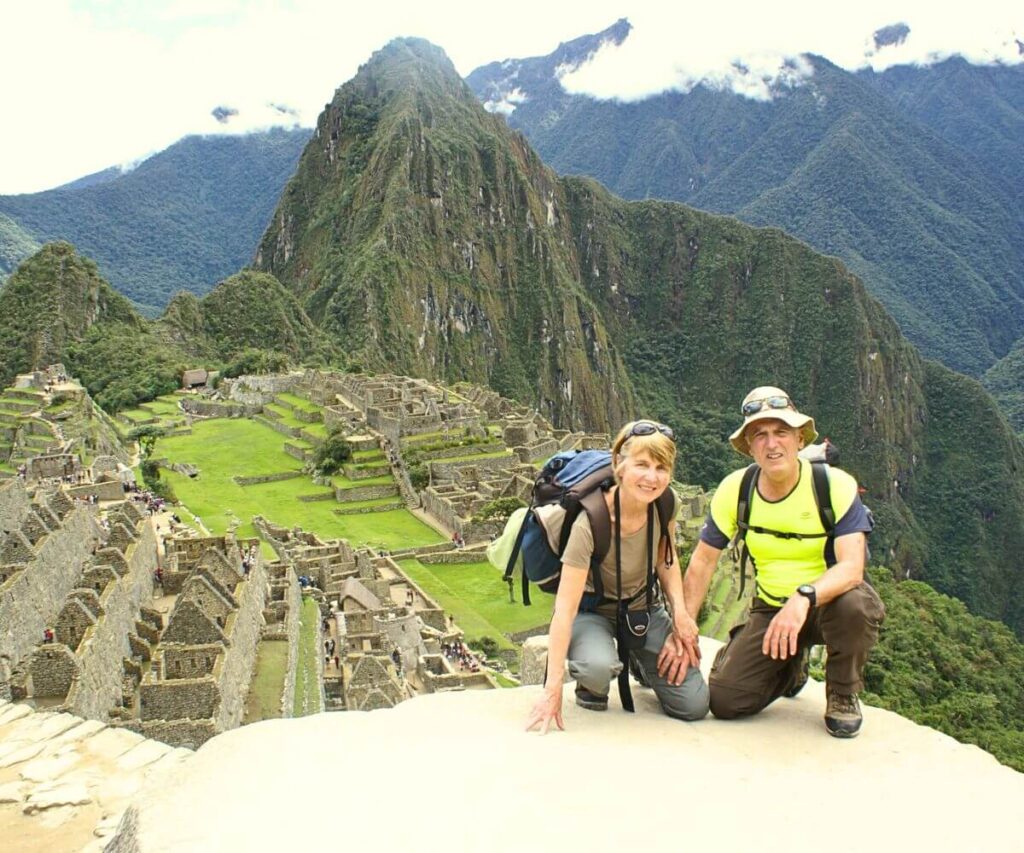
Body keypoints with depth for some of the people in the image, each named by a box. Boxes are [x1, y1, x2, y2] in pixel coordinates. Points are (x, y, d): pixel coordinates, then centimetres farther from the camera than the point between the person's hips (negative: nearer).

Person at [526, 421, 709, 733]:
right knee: (599, 668, -39)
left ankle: (640, 663, 24)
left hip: (643, 607, 5)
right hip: (593, 610, -4)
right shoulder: (590, 523, -33)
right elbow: (565, 608, -33)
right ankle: (589, 684, 1)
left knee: (694, 707, -7)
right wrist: (552, 689, -36)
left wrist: (680, 610, -14)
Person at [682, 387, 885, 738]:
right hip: (770, 608, 3)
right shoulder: (734, 490, -10)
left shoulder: (836, 485, -20)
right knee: (725, 701, -12)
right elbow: (703, 562, -3)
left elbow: (852, 568, -29)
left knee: (854, 605, -38)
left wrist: (804, 598, -48)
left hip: (828, 600, -2)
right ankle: (792, 667, 22)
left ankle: (843, 694, -6)